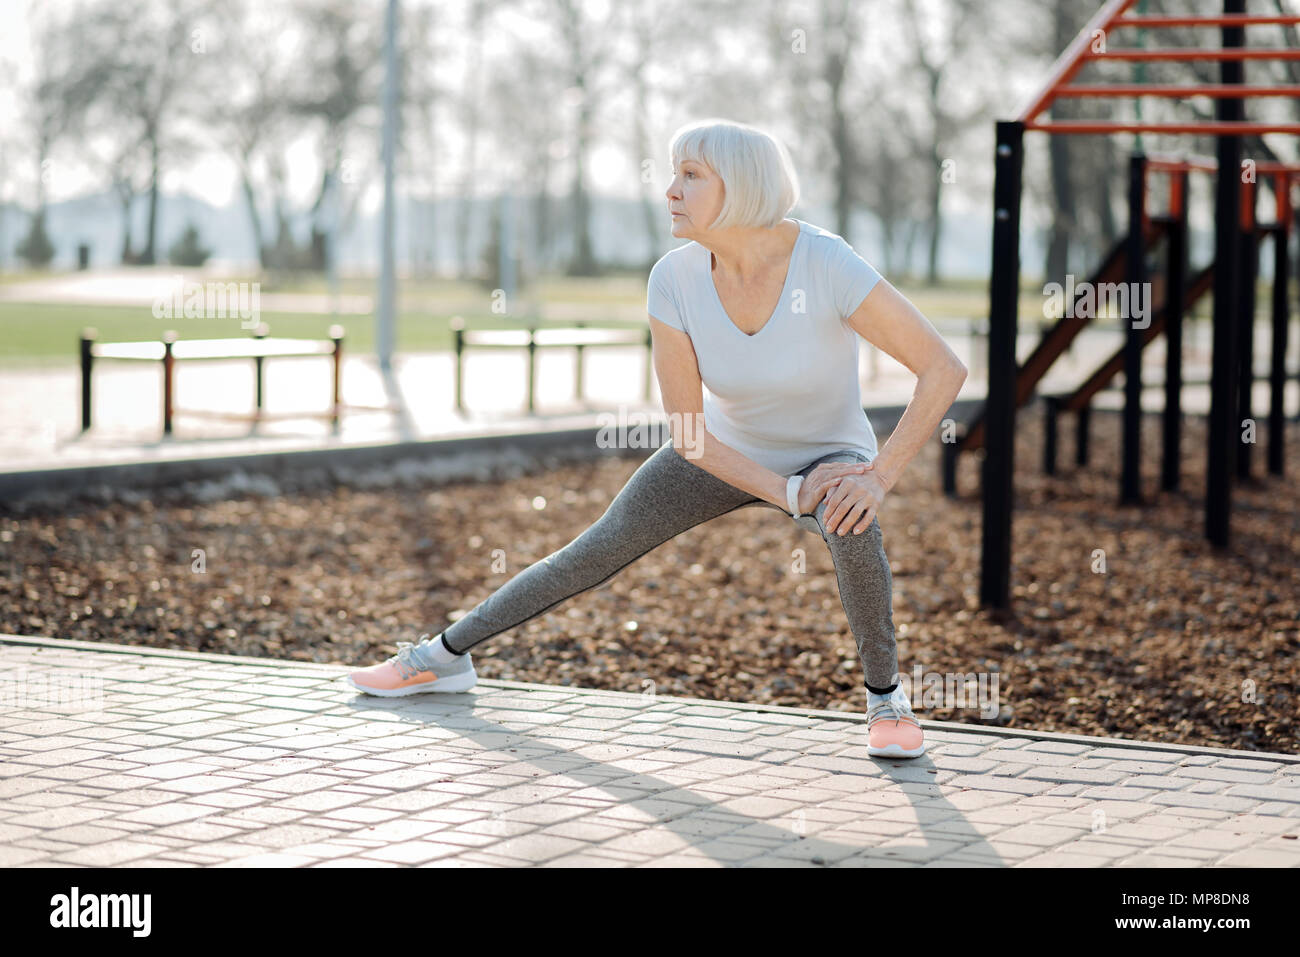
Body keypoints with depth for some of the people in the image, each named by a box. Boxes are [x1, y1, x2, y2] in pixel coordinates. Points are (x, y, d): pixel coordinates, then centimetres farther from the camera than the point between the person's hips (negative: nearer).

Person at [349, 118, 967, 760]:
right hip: (727, 450, 3)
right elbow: (686, 431, -19)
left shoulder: (830, 267, -35)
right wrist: (788, 493, -28)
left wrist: (881, 476, -36)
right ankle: (443, 656, 26)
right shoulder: (674, 280, -24)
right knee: (596, 551, 6)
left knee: (849, 522, -37)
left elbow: (944, 369, -31)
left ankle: (885, 696, -13)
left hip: (826, 457, -3)